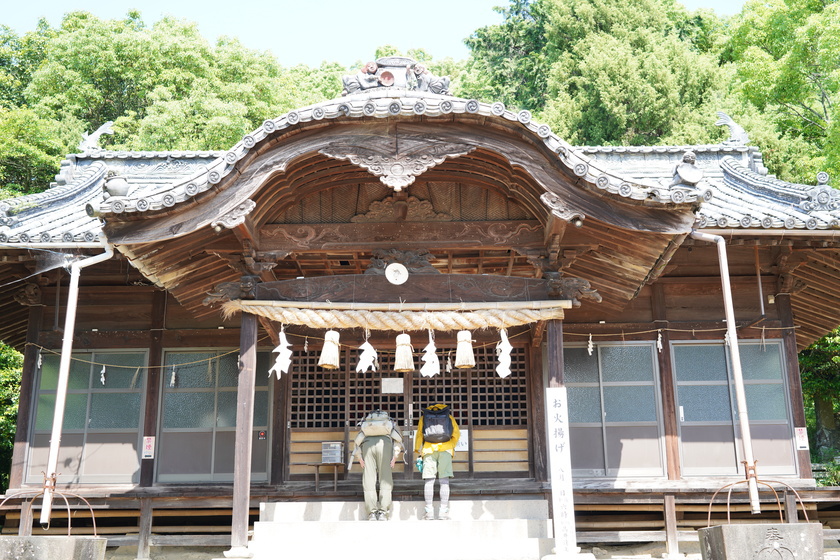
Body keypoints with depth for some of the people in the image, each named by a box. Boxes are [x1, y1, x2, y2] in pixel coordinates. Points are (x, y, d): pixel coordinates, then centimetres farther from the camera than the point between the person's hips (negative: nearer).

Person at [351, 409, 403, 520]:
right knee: (385, 479, 3)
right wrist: (395, 456, 3)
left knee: (368, 479, 2)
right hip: (385, 442, -1)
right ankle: (383, 512, -6)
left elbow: (357, 440, 17)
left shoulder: (365, 424, 36)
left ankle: (372, 513, -4)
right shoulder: (392, 424, 34)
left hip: (367, 443, 1)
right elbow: (398, 439, 13)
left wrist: (359, 457, 8)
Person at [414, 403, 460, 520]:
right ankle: (443, 512, -6)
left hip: (429, 449, 0)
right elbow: (456, 434, 9)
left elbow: (419, 435, 11)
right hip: (445, 449, 0)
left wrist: (418, 450, 13)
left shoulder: (423, 417, 20)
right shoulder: (449, 416, 19)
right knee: (444, 481, 0)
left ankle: (429, 511, -7)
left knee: (429, 481, -1)